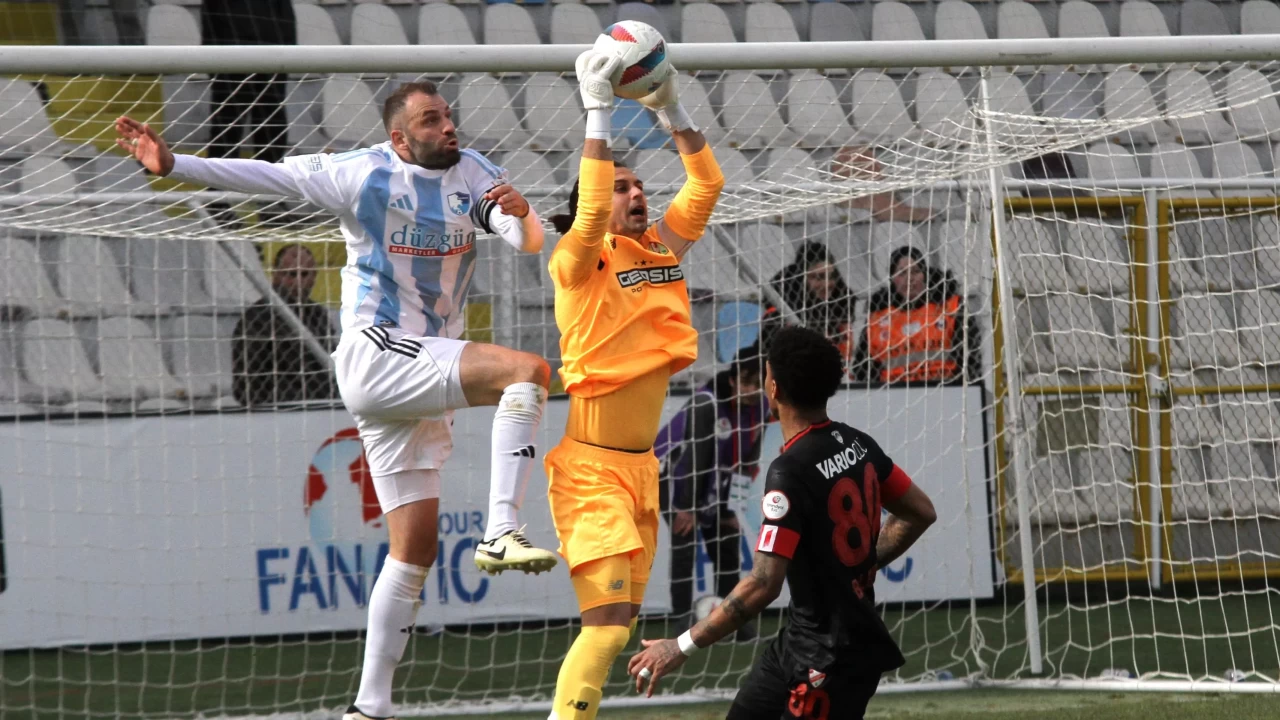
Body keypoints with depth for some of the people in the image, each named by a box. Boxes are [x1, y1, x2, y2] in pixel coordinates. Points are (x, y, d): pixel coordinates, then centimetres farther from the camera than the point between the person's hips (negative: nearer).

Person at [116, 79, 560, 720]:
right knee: (527, 370, -25)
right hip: (376, 356, -6)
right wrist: (173, 165, -16)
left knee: (414, 548, 5)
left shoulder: (472, 175, 7)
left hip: (425, 375, 6)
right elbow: (267, 175, -8)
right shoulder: (362, 175, -5)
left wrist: (520, 215, -26)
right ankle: (500, 533, -33)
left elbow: (531, 241, -2)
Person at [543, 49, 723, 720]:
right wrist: (598, 115, -28)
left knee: (620, 621, 9)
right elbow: (589, 211, -27)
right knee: (606, 624, -16)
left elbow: (706, 184, 13)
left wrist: (673, 112, 3)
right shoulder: (578, 260, -9)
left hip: (640, 463, 8)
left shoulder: (662, 247, 9)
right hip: (590, 464, -8)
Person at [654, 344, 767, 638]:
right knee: (685, 542, -16)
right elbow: (694, 455, -30)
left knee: (727, 543, 7)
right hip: (672, 472, -7)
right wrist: (686, 507, -27)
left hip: (712, 481, 7)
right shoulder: (706, 403, -31)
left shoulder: (759, 406, -10)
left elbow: (748, 459, -6)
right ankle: (683, 621, -14)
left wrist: (733, 506, -8)